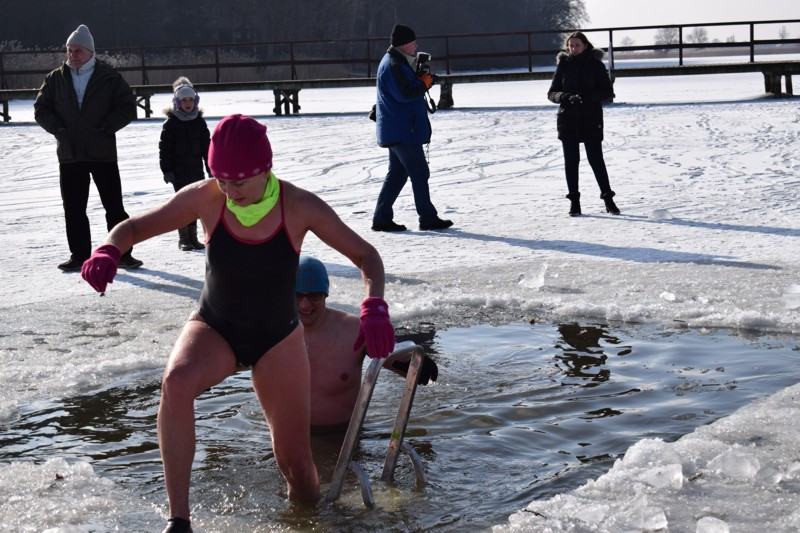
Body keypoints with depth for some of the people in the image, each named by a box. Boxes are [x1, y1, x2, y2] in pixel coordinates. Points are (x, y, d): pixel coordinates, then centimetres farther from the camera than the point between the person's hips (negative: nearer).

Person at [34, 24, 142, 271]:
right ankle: (79, 255, 16)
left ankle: (123, 253, 8)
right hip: (69, 154, 3)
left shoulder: (108, 76, -1)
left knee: (114, 206, 1)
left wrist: (106, 126, -10)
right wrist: (57, 127, -4)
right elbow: (41, 109, 11)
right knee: (73, 208, 6)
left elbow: (128, 107, 0)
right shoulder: (56, 79, 6)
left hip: (103, 153, -2)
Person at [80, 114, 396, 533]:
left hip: (277, 339, 1)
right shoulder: (204, 199, -17)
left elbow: (366, 256, -12)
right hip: (214, 330, 0)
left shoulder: (299, 208, -19)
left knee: (296, 460, 2)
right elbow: (133, 227, -8)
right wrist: (109, 251, -32)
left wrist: (374, 308, -31)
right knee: (176, 383, -36)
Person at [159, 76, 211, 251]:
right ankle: (183, 238, 3)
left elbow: (206, 146, 12)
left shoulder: (199, 121, 7)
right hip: (179, 171, -4)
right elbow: (165, 147, -6)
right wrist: (167, 170, -12)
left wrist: (211, 168, 9)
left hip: (196, 170, 4)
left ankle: (193, 236, 15)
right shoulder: (171, 123, -5)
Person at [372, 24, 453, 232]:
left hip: (397, 130, 11)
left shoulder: (399, 63, 17)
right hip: (402, 131, -11)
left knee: (397, 174, 13)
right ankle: (428, 218, 1)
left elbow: (409, 87, 21)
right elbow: (405, 94, -25)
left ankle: (382, 218, 13)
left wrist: (421, 80, 3)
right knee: (419, 173, -4)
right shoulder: (393, 65, -17)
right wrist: (424, 83, -11)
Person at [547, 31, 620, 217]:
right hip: (568, 119, 2)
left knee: (596, 159, -3)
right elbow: (552, 93, 4)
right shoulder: (563, 65, 4)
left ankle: (608, 198, 7)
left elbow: (608, 91, -1)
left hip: (591, 119, -2)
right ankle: (574, 200, 12)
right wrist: (565, 96, -18)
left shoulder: (595, 65, 0)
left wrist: (590, 96, -19)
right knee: (571, 161, 4)